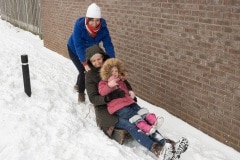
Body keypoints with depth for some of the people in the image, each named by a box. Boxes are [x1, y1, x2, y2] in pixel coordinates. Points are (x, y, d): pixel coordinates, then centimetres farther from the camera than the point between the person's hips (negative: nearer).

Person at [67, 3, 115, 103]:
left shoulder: (103, 28, -27)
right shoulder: (79, 25, -37)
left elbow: (108, 45, -28)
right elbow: (78, 46, -40)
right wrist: (85, 63, -48)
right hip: (75, 50, -3)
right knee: (84, 71, -13)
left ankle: (78, 85, 30)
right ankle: (81, 92, 15)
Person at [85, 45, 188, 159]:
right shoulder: (90, 76, -3)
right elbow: (93, 98, -11)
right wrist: (107, 98, -29)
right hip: (106, 109, -5)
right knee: (129, 125, -32)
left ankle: (165, 144, -38)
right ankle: (157, 150, -47)